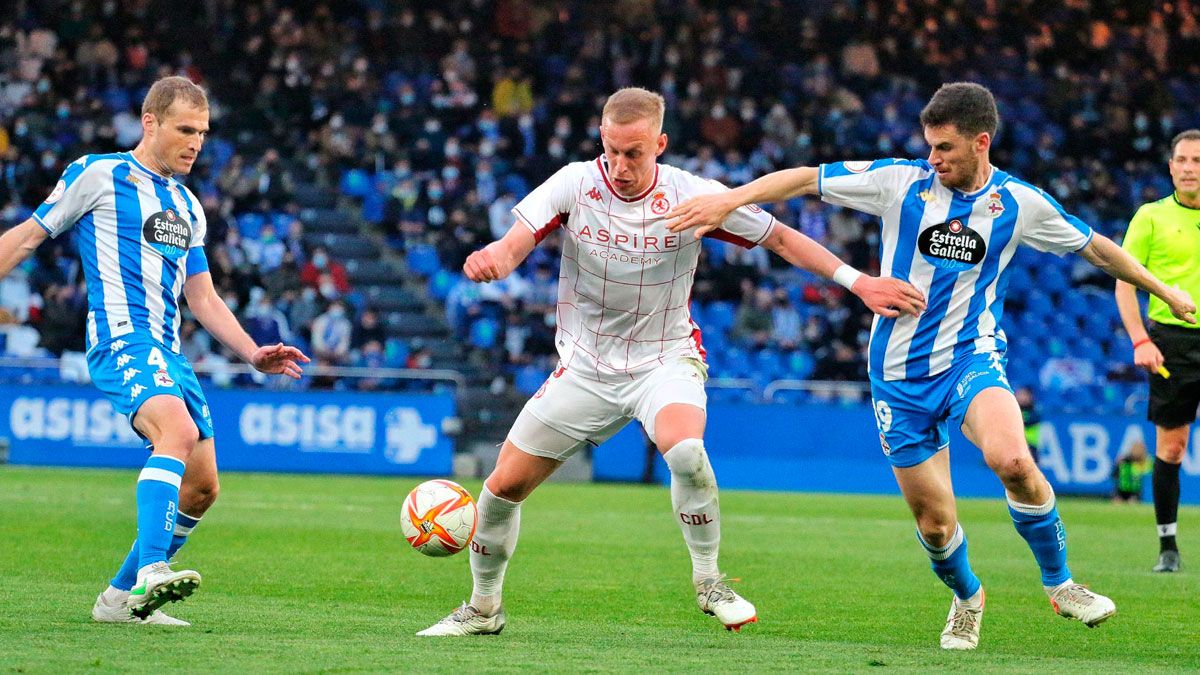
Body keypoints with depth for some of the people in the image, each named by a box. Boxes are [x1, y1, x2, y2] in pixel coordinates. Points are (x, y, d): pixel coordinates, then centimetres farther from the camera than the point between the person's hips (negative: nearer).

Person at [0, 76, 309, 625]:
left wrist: (254, 354, 13)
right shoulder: (98, 175, 2)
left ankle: (122, 598, 17)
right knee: (179, 431, -33)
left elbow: (203, 298, 25)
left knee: (201, 486, 5)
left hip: (169, 354, 8)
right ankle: (151, 572, -44)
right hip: (122, 341, -8)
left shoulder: (188, 207, 23)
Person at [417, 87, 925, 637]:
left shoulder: (693, 196, -12)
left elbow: (780, 238, -2)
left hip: (665, 360, -2)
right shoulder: (574, 184, -10)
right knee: (504, 486, 2)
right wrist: (491, 260, -44)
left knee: (685, 450, -35)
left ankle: (709, 582, -14)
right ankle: (483, 610, 26)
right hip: (585, 365, 2)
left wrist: (856, 281, -9)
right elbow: (516, 243, -20)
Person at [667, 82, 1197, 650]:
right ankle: (966, 597, 35)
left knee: (1011, 459, -32)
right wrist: (729, 199, -15)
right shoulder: (902, 182, -5)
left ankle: (1059, 583, -10)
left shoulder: (1020, 202, -1)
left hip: (971, 355, -1)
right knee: (935, 526, 0)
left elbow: (1094, 247, 15)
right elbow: (806, 178, -4)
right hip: (899, 373, 1)